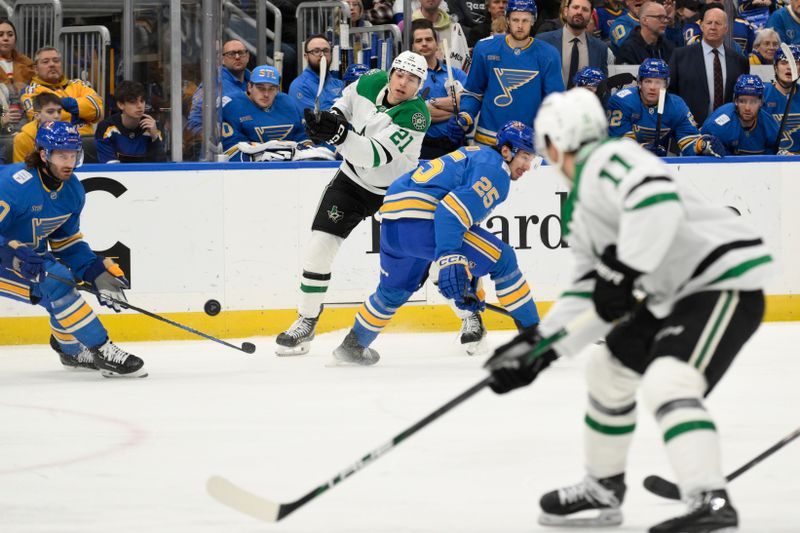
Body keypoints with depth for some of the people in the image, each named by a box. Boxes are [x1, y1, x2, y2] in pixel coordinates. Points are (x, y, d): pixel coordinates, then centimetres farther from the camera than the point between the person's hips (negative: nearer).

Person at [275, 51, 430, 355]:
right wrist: (333, 117, -9)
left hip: (396, 190, -3)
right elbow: (346, 100, 12)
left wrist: (340, 135, -52)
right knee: (319, 247, -9)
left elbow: (376, 155, -39)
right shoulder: (371, 82, -14)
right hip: (352, 180, 3)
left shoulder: (415, 116, -29)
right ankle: (306, 322, 6)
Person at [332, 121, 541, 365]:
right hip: (422, 222, -10)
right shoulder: (495, 168, -3)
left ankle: (353, 345, 47)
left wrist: (466, 281, 30)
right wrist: (450, 260, -29)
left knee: (395, 290, 33)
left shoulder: (475, 155, 29)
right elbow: (454, 209, -20)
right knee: (501, 260, -2)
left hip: (391, 220, 10)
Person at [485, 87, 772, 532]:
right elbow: (592, 296, 19)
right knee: (610, 366, 22)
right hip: (676, 295, 11)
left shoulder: (607, 161, -13)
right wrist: (540, 346, 12)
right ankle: (604, 491, 36)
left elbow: (657, 200, -33)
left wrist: (624, 271, -28)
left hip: (726, 282, -11)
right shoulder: (581, 210, 19)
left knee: (666, 384, -27)